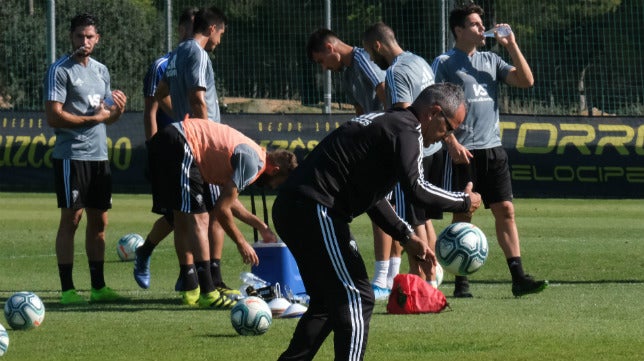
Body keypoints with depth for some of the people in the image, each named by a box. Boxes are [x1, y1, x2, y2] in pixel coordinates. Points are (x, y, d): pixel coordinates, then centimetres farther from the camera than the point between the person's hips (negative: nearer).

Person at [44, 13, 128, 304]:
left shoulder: (101, 71, 16)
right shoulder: (60, 70, -7)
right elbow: (54, 116, -14)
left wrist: (118, 110, 1)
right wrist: (93, 118, -12)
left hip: (99, 156, 7)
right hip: (71, 156, -7)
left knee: (99, 221, 9)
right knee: (71, 219, -6)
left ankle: (98, 287, 15)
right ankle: (67, 289, -5)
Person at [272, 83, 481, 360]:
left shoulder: (387, 122, 23)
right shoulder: (406, 129, -9)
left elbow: (369, 196, 28)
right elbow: (416, 190, -23)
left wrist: (407, 237, 23)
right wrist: (464, 202, -8)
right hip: (315, 211, -10)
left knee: (328, 301, 21)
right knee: (356, 298, -9)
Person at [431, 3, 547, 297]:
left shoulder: (491, 60, 16)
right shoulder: (444, 63, 0)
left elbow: (526, 81, 9)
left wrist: (511, 45, 2)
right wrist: (452, 143, -15)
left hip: (492, 149, 5)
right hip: (463, 152, -5)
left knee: (505, 211, -1)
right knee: (462, 215, -2)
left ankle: (518, 278, -3)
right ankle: (461, 283, 2)